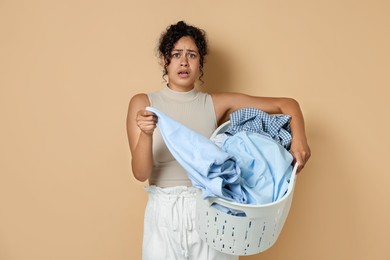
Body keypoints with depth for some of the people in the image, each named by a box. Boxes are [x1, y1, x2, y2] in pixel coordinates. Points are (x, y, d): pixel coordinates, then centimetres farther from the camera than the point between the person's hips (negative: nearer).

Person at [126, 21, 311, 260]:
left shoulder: (217, 105, -1)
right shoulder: (143, 103, -2)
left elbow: (286, 104, 1)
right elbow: (141, 173, -9)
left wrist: (299, 138, -17)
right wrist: (146, 134, -27)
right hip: (164, 213, 0)